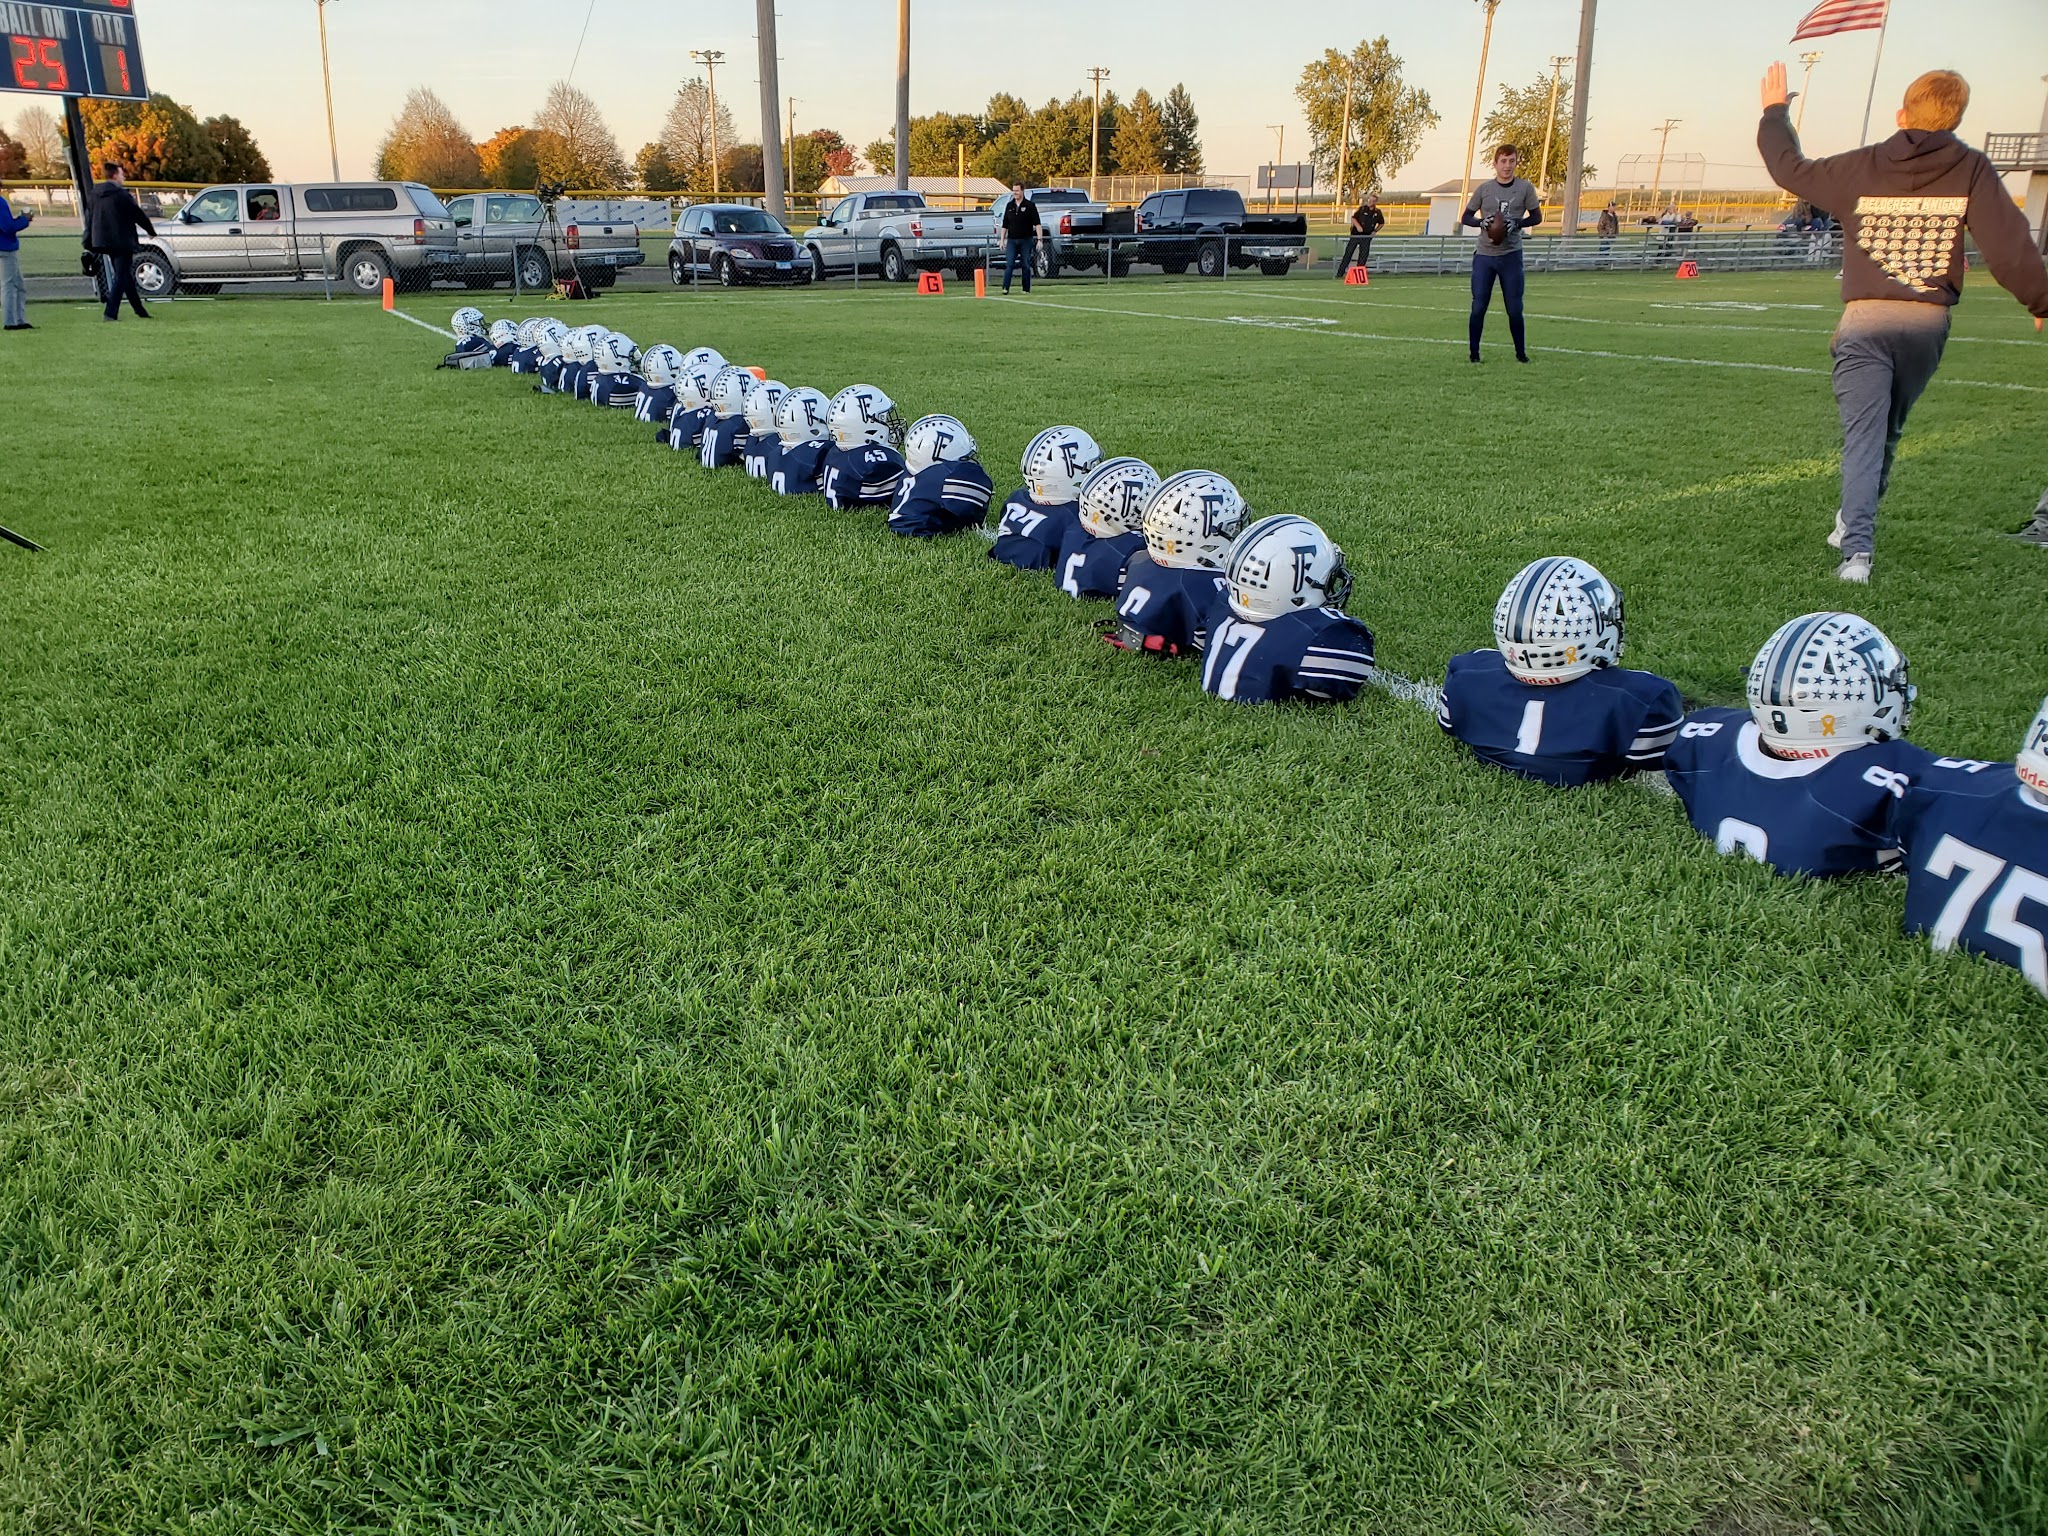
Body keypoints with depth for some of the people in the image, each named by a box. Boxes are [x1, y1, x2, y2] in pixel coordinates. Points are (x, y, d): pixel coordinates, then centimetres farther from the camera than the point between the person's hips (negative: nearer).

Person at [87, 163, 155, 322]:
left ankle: (140, 311, 25)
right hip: (122, 241, -8)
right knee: (121, 278, -5)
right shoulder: (122, 194, -13)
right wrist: (151, 231, 7)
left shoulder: (95, 194, 9)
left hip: (104, 241, 8)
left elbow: (89, 218, 11)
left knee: (125, 276, 17)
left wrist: (89, 243, 15)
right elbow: (138, 215, -9)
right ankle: (111, 313, -13)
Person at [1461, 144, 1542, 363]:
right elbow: (1466, 217, 8)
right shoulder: (1484, 188, 3)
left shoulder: (1525, 188, 2)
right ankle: (1474, 353, 9)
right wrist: (1482, 222, -12)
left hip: (1511, 255, 0)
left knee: (1514, 308, 1)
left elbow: (1537, 217, 7)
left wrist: (1516, 224, -12)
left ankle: (1521, 353, 14)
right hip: (1484, 255, 0)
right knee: (1478, 307, -2)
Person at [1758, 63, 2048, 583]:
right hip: (1929, 322, 2)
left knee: (1863, 435, -6)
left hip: (1865, 321, -1)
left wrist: (1775, 113, 30)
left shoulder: (1863, 167, 1)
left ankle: (1856, 549, -20)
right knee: (1888, 430, 19)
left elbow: (1792, 170, 15)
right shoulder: (1969, 169, 0)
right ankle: (1855, 524, 32)